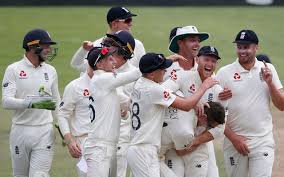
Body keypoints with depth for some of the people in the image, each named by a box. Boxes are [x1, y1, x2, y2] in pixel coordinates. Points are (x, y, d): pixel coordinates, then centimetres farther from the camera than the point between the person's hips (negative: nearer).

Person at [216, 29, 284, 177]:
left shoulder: (268, 70, 6)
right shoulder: (224, 73, -1)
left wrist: (269, 82, -11)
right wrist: (233, 137, -10)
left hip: (263, 142, 0)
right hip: (234, 141, 0)